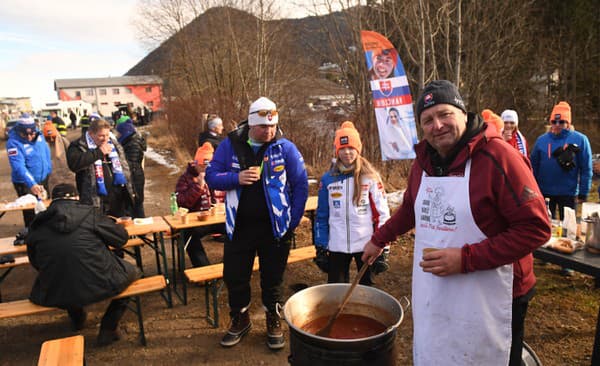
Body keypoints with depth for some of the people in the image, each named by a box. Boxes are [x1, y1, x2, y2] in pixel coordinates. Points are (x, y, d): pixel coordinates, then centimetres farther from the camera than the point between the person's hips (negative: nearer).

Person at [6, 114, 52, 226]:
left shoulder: (39, 135, -5)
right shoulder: (14, 142, -24)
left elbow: (46, 152, 11)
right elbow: (19, 166, -34)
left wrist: (48, 170, 12)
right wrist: (31, 184, -45)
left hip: (43, 179, 6)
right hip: (25, 183, -6)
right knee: (30, 212, 6)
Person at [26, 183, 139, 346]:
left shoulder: (37, 225, 0)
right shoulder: (89, 213, -8)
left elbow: (36, 263, 12)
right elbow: (122, 238, 0)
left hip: (55, 296, 5)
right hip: (99, 286, -4)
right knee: (132, 271, 21)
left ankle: (77, 319, 50)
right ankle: (108, 329, 18)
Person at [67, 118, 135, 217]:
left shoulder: (114, 144, 14)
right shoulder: (80, 146, -5)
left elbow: (125, 168, 21)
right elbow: (74, 163, -24)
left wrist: (130, 191, 17)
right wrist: (99, 152, -18)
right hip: (96, 201, -6)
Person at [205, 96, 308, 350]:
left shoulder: (285, 148, -7)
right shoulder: (230, 145, -3)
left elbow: (301, 185, -3)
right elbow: (211, 176, -1)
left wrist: (293, 222, -6)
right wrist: (236, 178, -20)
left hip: (275, 227, -1)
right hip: (239, 226, 2)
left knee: (273, 278, 12)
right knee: (234, 276, 13)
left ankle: (274, 321, 35)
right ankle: (240, 319, 37)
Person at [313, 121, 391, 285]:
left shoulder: (370, 177, -4)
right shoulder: (328, 179, 2)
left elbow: (382, 213, -3)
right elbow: (322, 216, 6)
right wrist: (320, 247, 4)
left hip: (366, 245, -1)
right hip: (336, 246, 2)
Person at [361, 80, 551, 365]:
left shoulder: (498, 157, -16)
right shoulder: (423, 161, 5)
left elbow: (535, 228, -18)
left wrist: (465, 259, -22)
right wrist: (378, 240, 24)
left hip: (489, 304, -6)